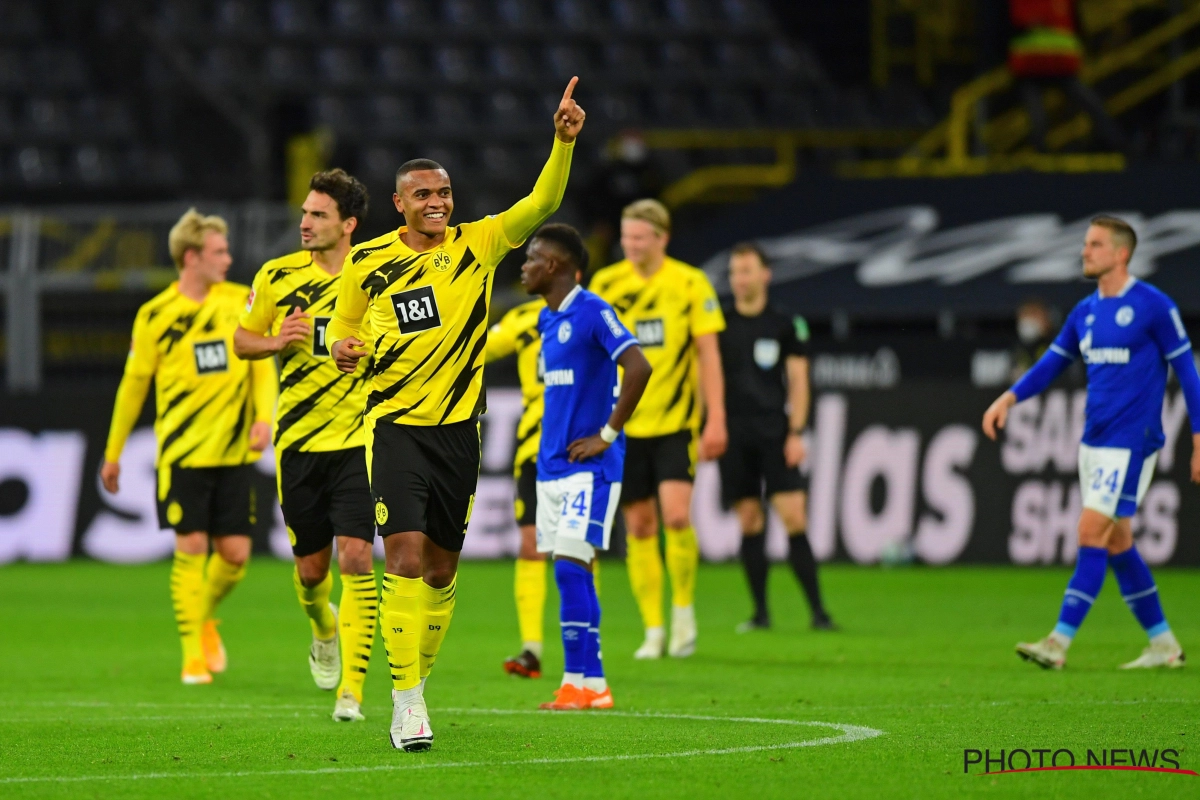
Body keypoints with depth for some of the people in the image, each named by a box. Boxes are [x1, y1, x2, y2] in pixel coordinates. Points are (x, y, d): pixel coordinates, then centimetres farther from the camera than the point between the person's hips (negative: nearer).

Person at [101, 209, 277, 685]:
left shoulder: (241, 302, 5)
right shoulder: (155, 316, -2)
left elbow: (263, 364, 7)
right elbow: (133, 385, 6)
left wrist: (264, 417, -12)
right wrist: (113, 454, 11)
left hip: (234, 451, 3)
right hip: (182, 453, -3)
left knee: (235, 553, 1)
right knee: (191, 547, -8)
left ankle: (205, 618, 31)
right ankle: (194, 656, 2)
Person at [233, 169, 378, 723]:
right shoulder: (277, 277, 2)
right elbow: (242, 341, 13)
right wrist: (276, 341, -8)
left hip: (359, 439, -2)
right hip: (298, 441, 3)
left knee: (355, 556, -14)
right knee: (310, 566, 9)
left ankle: (352, 686, -10)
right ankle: (323, 627, 45)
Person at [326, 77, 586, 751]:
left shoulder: (479, 245, 2)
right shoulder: (369, 262, 2)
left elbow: (541, 203, -9)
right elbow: (345, 327, 17)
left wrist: (565, 143, -24)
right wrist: (344, 349, -6)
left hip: (458, 429, 2)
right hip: (395, 425, -2)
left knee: (442, 568, 9)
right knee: (406, 557, -15)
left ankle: (418, 679, 28)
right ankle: (408, 702, -13)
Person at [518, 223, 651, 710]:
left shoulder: (592, 312, -12)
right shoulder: (547, 320, 15)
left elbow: (638, 368, -22)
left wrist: (607, 435, -18)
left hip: (587, 466, -9)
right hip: (552, 464, 9)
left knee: (571, 567, -13)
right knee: (567, 573, 6)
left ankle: (586, 682, -11)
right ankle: (581, 683, 8)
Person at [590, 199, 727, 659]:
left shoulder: (690, 284, -2)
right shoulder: (605, 285, 2)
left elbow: (708, 353, 0)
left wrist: (716, 419, -5)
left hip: (676, 421, -2)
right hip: (624, 425, 2)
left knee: (676, 515, -17)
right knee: (639, 526, 3)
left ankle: (683, 607, 5)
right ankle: (653, 631, 11)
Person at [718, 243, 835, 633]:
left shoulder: (786, 325, 5)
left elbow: (797, 380, 5)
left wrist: (796, 433, -4)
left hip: (775, 434, -1)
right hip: (733, 436, 1)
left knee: (793, 518, -10)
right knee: (749, 523, 1)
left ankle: (817, 610, -7)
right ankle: (760, 612, 9)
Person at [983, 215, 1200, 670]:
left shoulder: (1153, 307, -8)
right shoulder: (1086, 312, 12)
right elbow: (1052, 363, 17)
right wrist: (1009, 398, 0)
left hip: (1130, 443, -8)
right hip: (1094, 440, 8)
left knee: (1092, 534, -13)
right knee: (1117, 543, 9)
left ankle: (1059, 644, -15)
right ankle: (1163, 645, 18)